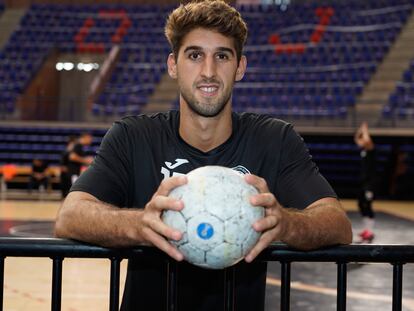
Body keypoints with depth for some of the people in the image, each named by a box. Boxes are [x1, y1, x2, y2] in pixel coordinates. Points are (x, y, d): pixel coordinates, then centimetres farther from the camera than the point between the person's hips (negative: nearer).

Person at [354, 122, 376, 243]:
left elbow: (367, 140, -35)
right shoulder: (363, 149, 12)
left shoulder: (370, 148, -12)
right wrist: (360, 129, 15)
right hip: (363, 181, 9)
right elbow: (356, 138, 28)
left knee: (367, 206, -10)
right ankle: (366, 230, 19)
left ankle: (370, 233, -7)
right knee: (361, 205, 12)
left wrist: (365, 130, -19)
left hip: (370, 182, -9)